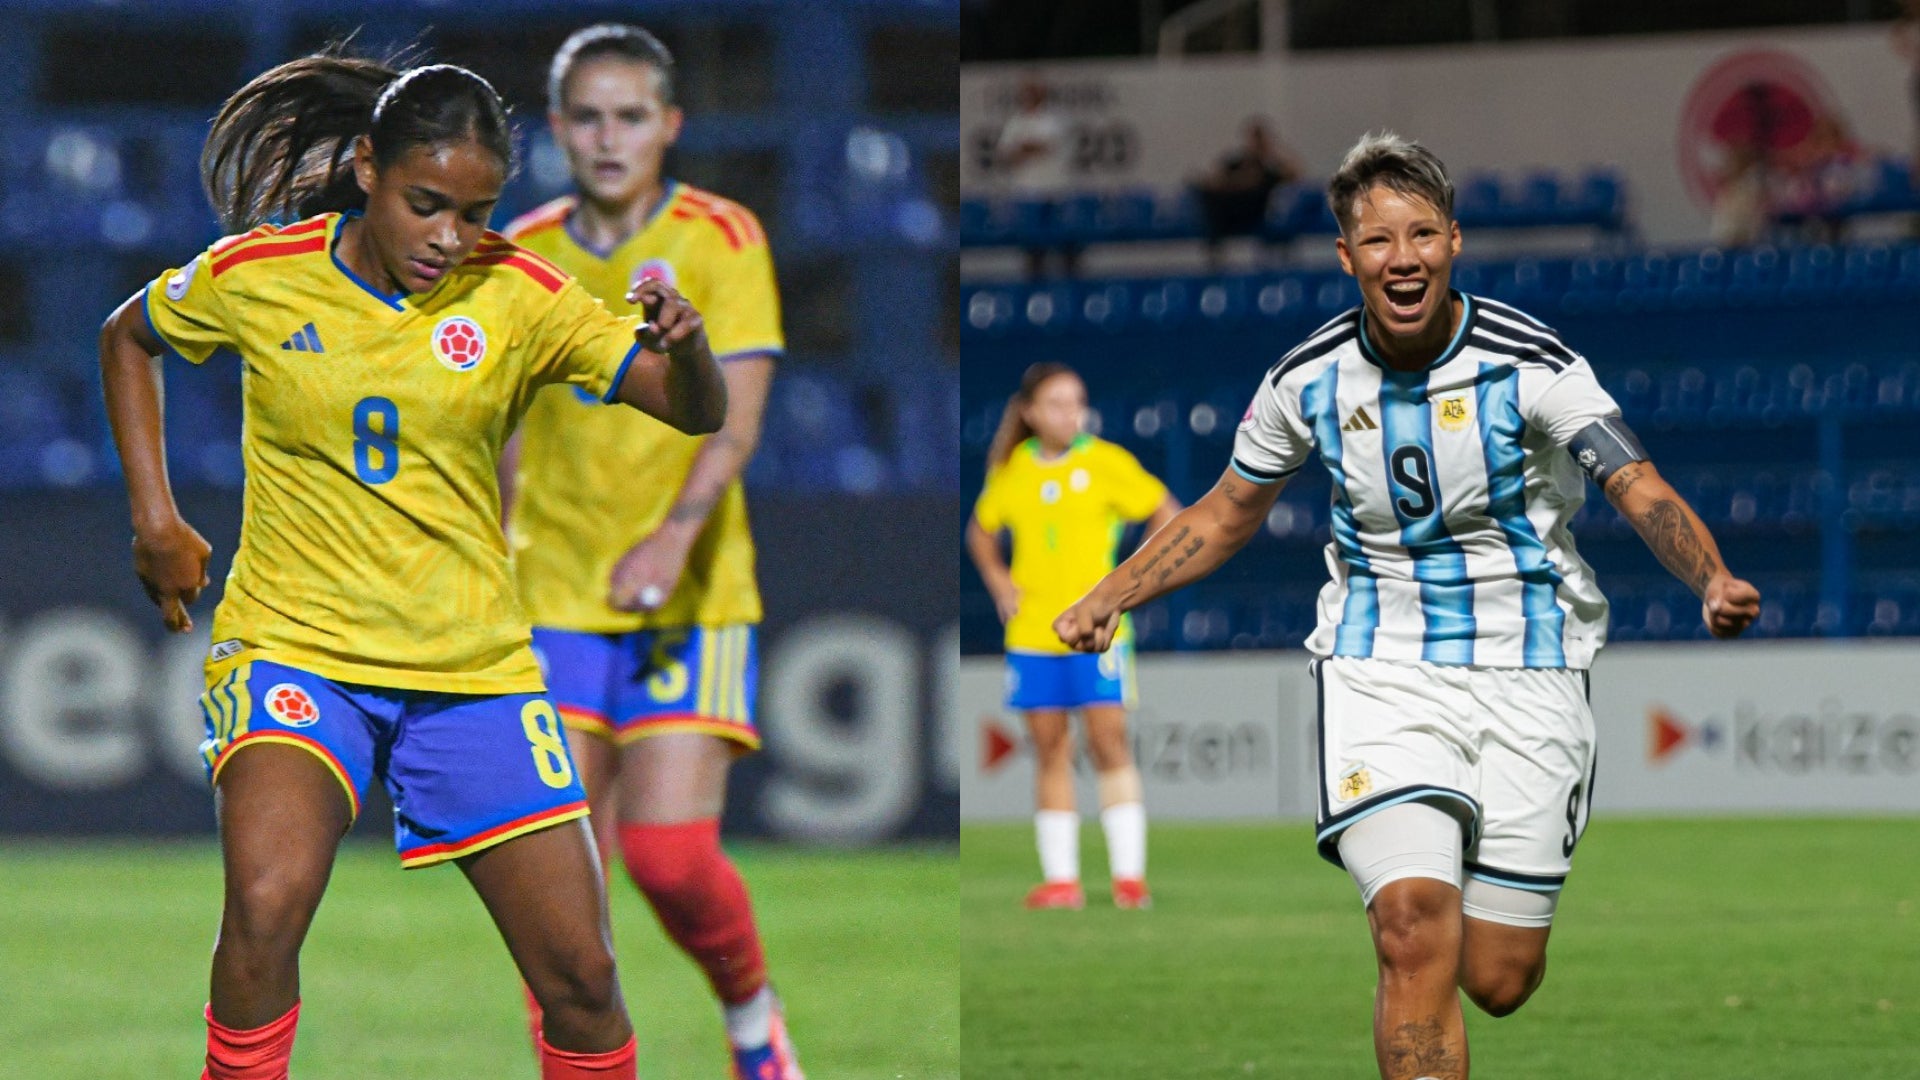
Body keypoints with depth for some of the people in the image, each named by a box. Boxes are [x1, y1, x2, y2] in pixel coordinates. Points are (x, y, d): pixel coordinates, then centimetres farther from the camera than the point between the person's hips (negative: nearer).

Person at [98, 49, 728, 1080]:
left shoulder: (515, 294, -4)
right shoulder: (257, 276, -5)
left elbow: (696, 413, -9)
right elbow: (127, 337, 15)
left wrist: (683, 346, -32)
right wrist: (154, 517, 7)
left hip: (474, 666, 2)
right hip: (295, 648, -2)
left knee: (581, 978, -1)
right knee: (266, 905, -29)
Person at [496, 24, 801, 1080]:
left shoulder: (721, 240, -5)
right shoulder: (523, 256, 7)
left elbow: (736, 416, -15)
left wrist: (674, 536, -31)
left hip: (691, 596, -3)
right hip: (556, 599, 3)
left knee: (670, 852, -11)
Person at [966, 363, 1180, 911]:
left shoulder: (1106, 464, -4)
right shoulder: (1010, 471, 6)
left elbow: (1168, 515, 3)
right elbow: (981, 531, 22)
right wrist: (998, 582, 6)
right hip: (1031, 633, 3)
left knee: (1109, 742, -7)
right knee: (1050, 751, 4)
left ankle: (1129, 873, -5)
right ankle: (1060, 877, 8)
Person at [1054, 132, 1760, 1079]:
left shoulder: (1530, 365, -10)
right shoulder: (1308, 380, -1)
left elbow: (1640, 491, -19)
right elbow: (1228, 513, 15)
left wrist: (1714, 583, -39)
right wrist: (1105, 600, 4)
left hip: (1525, 670, -1)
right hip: (1378, 670, 1)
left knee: (1498, 982, 3)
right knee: (1417, 936, -22)